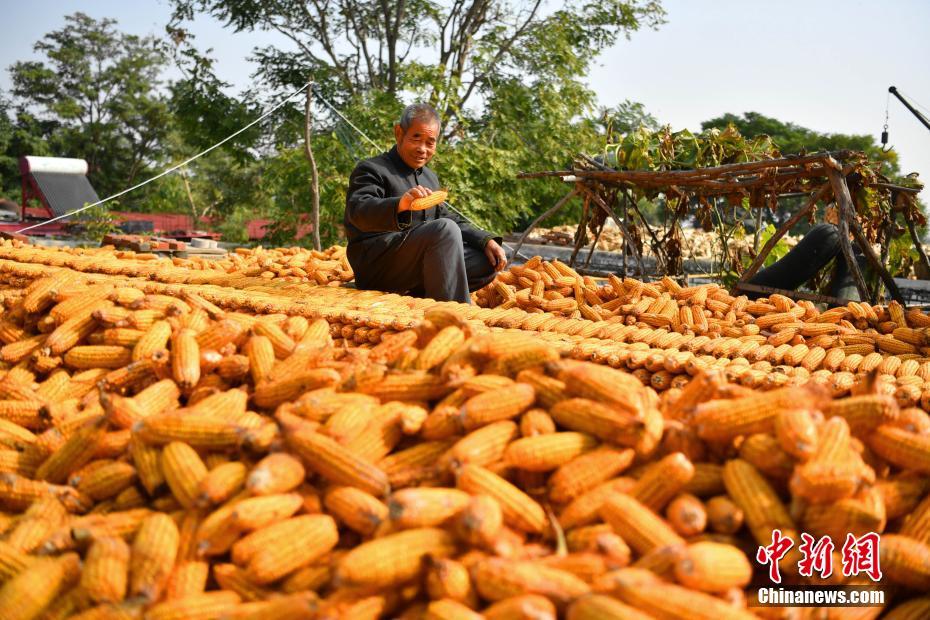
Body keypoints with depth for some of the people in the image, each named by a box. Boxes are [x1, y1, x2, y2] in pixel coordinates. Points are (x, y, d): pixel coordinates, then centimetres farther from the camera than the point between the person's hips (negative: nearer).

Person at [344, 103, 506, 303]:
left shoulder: (430, 177, 25)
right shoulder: (371, 169, -2)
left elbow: (450, 217, 26)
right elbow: (358, 211, -21)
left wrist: (487, 241, 6)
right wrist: (400, 204, -43)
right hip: (376, 264, -8)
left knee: (488, 261, -5)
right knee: (445, 229, -30)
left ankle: (415, 298, -13)